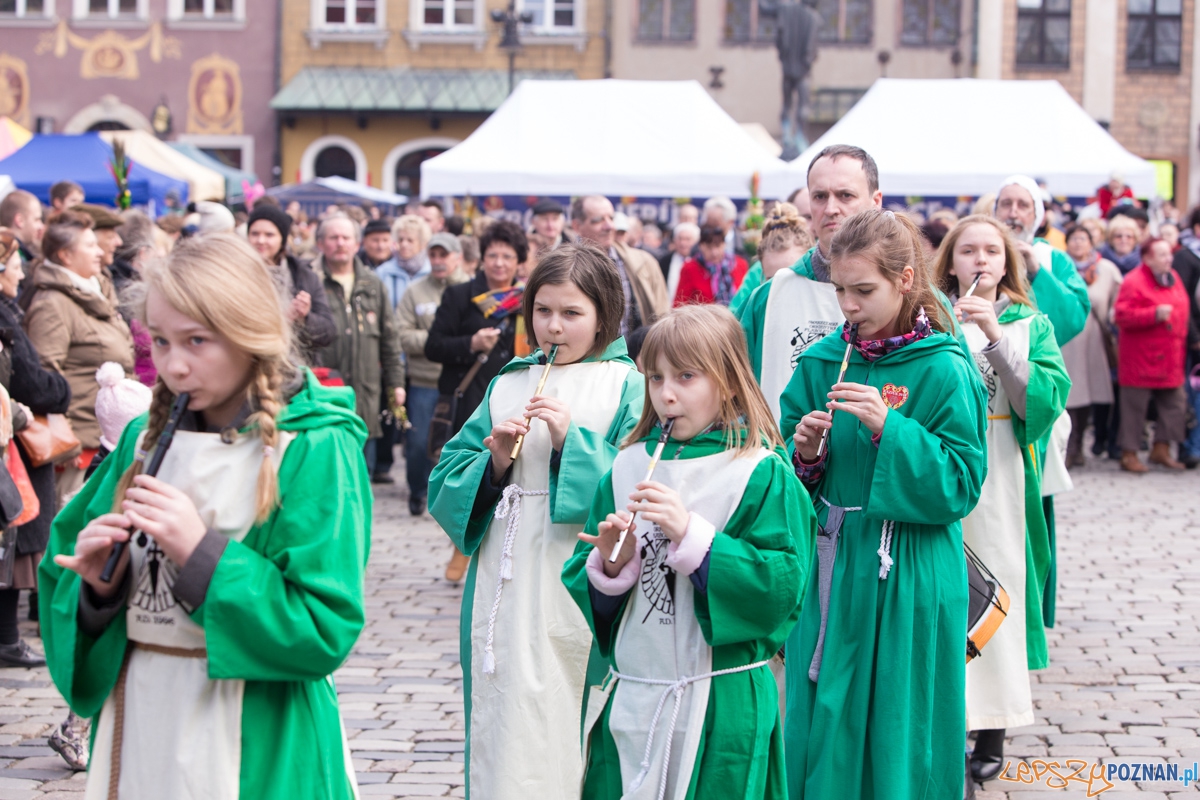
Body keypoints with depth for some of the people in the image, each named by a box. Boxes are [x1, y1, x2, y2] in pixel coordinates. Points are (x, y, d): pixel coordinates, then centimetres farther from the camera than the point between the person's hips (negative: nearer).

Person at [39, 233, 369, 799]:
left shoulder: (313, 450, -11)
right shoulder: (145, 437, 7)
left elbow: (328, 630, -17)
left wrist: (202, 554, -22)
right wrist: (98, 587, -11)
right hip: (137, 732, 5)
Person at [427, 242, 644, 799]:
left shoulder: (626, 388, 1)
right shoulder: (507, 385, 13)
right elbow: (446, 485, 10)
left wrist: (573, 441, -16)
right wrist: (493, 462, -9)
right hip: (506, 585, 4)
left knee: (570, 736, -1)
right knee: (505, 724, 6)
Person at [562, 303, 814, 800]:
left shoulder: (763, 474, -5)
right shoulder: (627, 468, 8)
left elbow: (782, 585, -15)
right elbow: (582, 585, 11)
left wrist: (692, 536, -19)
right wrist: (610, 565, -11)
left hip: (724, 704, -4)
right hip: (633, 699, 4)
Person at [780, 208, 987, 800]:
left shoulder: (944, 371, -9)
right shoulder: (821, 362, 5)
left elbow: (961, 485, -14)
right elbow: (785, 476, 10)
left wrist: (889, 430, -22)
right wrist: (804, 456, -12)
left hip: (907, 578, -4)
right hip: (829, 569, 4)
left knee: (895, 730, 4)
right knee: (821, 727, 11)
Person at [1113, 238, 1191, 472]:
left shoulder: (1173, 278, 13)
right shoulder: (1134, 282, -12)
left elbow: (1183, 311, 24)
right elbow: (1122, 316, -21)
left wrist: (1181, 344, 18)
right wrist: (1155, 314, -25)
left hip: (1170, 358, 8)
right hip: (1140, 359, -8)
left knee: (1173, 402, 8)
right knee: (1135, 406, -2)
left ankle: (1161, 448, 20)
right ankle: (1129, 454, 6)